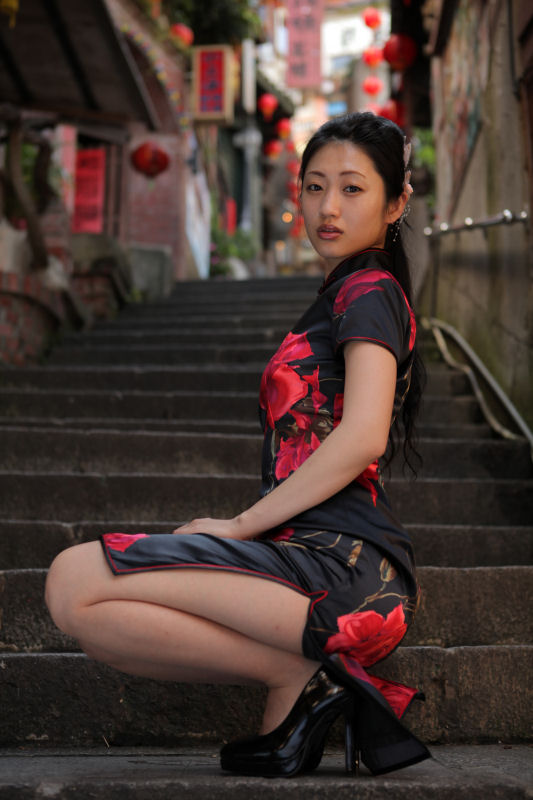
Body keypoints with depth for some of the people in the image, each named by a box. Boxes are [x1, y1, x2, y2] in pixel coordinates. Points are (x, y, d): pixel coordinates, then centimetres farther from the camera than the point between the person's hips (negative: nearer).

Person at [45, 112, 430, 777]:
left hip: (341, 560, -10)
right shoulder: (338, 298, 26)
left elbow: (362, 437, -17)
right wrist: (242, 532, 13)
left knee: (74, 583, -15)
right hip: (321, 554, 10)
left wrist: (240, 524, -11)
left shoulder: (370, 291, -2)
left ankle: (299, 673, -11)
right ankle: (317, 675, 0)